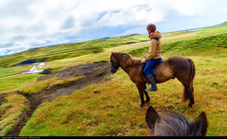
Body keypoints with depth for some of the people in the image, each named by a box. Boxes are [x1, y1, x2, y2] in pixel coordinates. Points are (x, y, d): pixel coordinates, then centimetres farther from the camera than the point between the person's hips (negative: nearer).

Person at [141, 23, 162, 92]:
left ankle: (154, 87, -4)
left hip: (154, 58, -10)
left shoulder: (153, 40, -24)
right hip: (156, 56, 10)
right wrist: (146, 55, 12)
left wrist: (145, 59, -12)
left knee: (146, 71, -8)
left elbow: (152, 53, -24)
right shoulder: (156, 37, 9)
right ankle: (149, 81, 32)